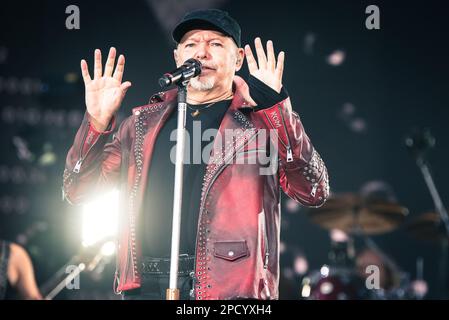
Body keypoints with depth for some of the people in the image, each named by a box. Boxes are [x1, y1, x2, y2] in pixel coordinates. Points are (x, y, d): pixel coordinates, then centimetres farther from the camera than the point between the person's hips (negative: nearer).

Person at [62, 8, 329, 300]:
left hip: (231, 289, -3)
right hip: (146, 287, 3)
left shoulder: (259, 121, 6)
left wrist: (277, 108, -14)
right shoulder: (144, 122, 16)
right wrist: (97, 122, -1)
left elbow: (315, 192, -6)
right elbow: (79, 190, 14)